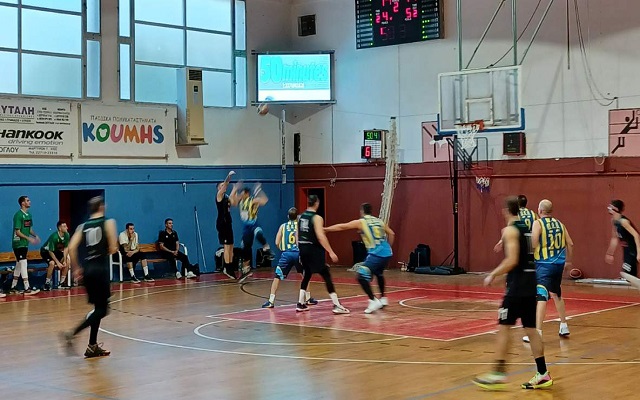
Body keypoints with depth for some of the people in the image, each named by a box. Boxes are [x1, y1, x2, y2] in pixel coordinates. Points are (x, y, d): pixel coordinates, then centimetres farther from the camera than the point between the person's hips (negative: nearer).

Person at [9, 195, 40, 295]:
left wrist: (35, 235, 0)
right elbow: (17, 232, -17)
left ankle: (13, 287, 23)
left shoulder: (29, 215, 11)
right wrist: (28, 238, -25)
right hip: (18, 243, -9)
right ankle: (27, 289, -13)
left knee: (19, 266, 14)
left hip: (25, 244, 9)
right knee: (23, 264, -11)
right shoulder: (18, 215, -15)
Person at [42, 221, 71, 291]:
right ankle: (47, 283, -17)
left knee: (67, 261, -6)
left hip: (56, 250, 7)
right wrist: (58, 262, -27)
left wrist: (64, 260, -15)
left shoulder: (66, 235, -16)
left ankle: (62, 282, 7)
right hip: (46, 251, -7)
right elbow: (50, 251, -28)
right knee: (52, 263, -31)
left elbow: (66, 248, -7)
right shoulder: (54, 237, -34)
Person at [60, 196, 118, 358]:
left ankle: (93, 346, 15)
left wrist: (76, 268, 7)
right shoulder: (108, 223, -1)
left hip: (87, 270, 6)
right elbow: (113, 249, -7)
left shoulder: (83, 226, 11)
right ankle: (71, 334, -16)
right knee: (101, 309, -1)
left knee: (99, 308, 16)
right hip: (100, 269, -6)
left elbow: (71, 248, -1)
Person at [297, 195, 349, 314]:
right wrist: (331, 252, -20)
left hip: (303, 249, 7)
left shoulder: (301, 217, 11)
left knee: (306, 275, 20)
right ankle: (337, 305, -9)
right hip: (314, 250, -7)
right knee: (326, 276, -4)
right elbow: (320, 236, -21)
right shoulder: (316, 218, -11)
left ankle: (300, 304, 18)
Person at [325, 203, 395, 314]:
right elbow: (391, 234, 20)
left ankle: (374, 301, -15)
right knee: (379, 274, 32)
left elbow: (342, 227, 5)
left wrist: (325, 229, 12)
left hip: (376, 254, -7)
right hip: (387, 253, 7)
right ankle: (383, 299, 38)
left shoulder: (360, 222, 2)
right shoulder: (379, 221, 18)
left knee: (362, 276, -6)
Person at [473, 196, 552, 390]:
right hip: (531, 285, 8)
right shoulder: (528, 228, 15)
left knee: (504, 327, -2)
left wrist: (493, 275, -11)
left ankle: (499, 373, -3)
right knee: (531, 329, 11)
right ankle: (543, 374, 12)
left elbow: (512, 260, -19)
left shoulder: (510, 230, -10)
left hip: (517, 286, -8)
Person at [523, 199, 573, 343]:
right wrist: (568, 260, 22)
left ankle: (538, 332, -21)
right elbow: (570, 244, 10)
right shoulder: (559, 224, 11)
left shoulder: (538, 223, -6)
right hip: (559, 264, 7)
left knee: (541, 297, -13)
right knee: (557, 294, 25)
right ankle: (564, 327, 33)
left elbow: (533, 244, -18)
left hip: (544, 265, -7)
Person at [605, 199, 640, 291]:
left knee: (625, 274, -15)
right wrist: (610, 253, 22)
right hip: (627, 250, 9)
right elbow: (615, 238, 19)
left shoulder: (623, 221, -21)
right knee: (631, 277, 8)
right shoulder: (614, 221, 7)